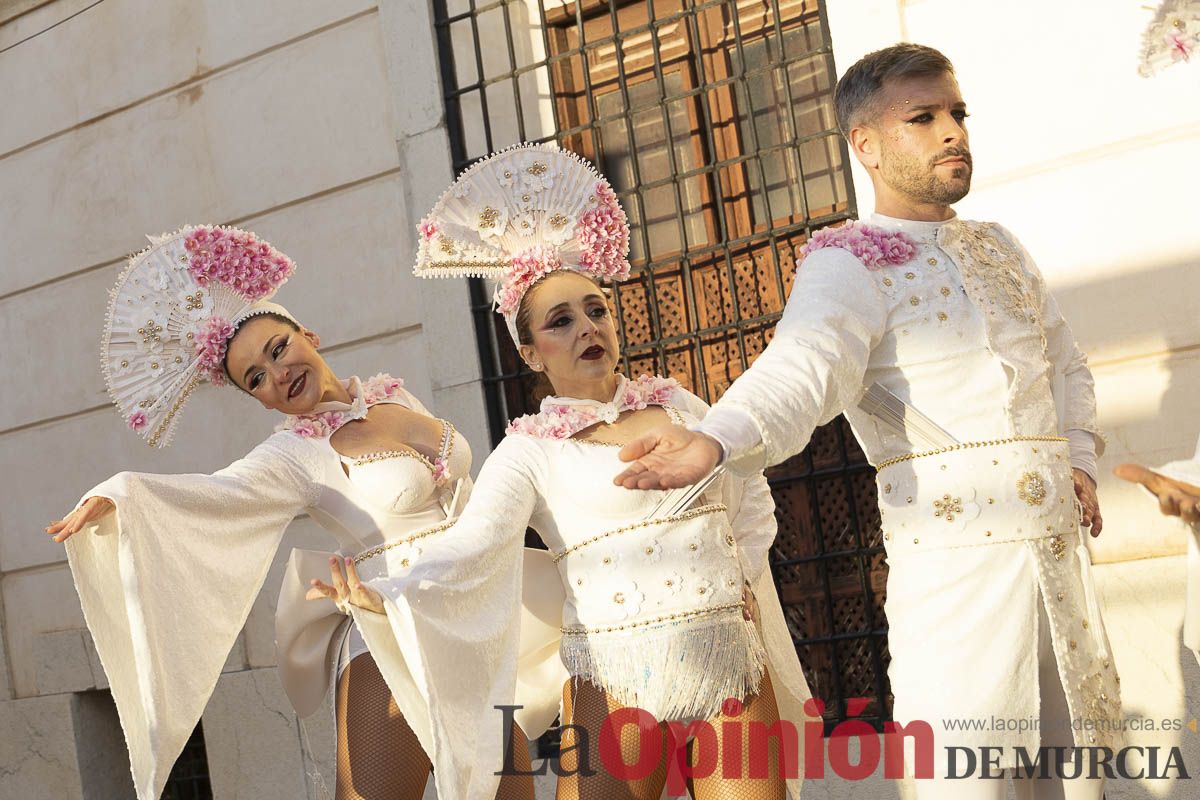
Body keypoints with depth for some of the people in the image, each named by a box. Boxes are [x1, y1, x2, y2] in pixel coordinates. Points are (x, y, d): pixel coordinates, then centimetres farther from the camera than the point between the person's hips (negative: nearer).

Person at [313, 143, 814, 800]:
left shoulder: (679, 406, 10)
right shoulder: (529, 451, -1)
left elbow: (752, 508, 23)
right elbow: (471, 545, -17)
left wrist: (738, 582, 9)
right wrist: (391, 598, -34)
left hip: (733, 669, 3)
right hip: (618, 685, -3)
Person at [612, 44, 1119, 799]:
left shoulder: (999, 245, 16)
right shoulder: (849, 260, -7)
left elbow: (1066, 362, 29)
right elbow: (804, 363, -26)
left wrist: (1080, 457, 12)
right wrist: (715, 438, -46)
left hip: (1057, 538, 7)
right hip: (955, 545, -7)